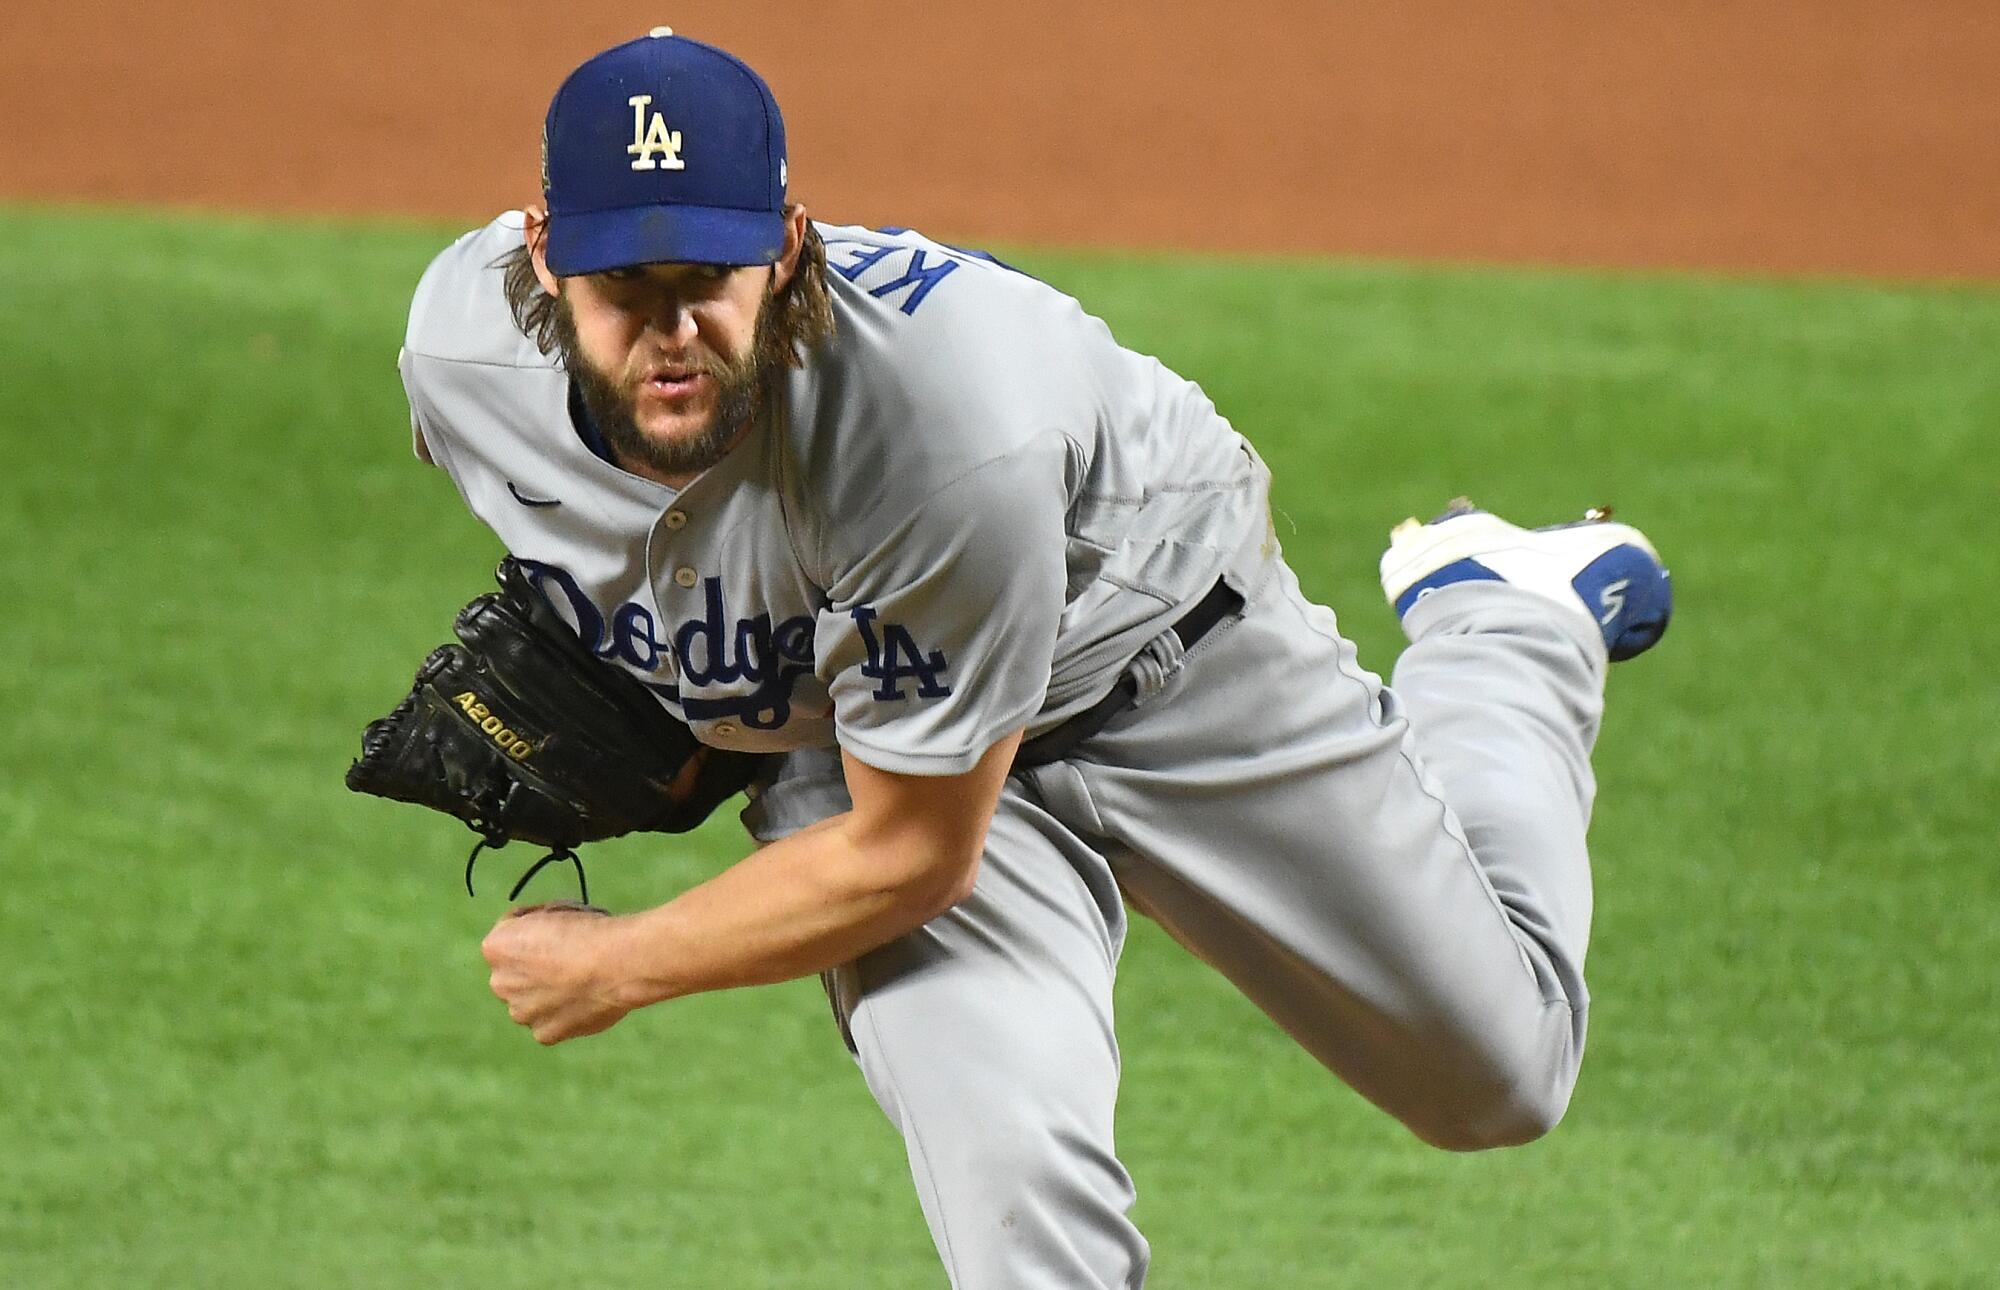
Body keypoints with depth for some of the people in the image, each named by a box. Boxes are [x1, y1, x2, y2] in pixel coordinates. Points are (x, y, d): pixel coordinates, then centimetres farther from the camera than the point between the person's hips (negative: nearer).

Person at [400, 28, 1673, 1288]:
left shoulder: (946, 419, -44)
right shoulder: (464, 339, -27)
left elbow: (913, 854, -31)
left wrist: (617, 967, -25)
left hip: (1161, 643, -3)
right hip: (839, 740, 3)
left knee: (1502, 1072, 14)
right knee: (1014, 1187, -22)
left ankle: (1505, 623, 40)